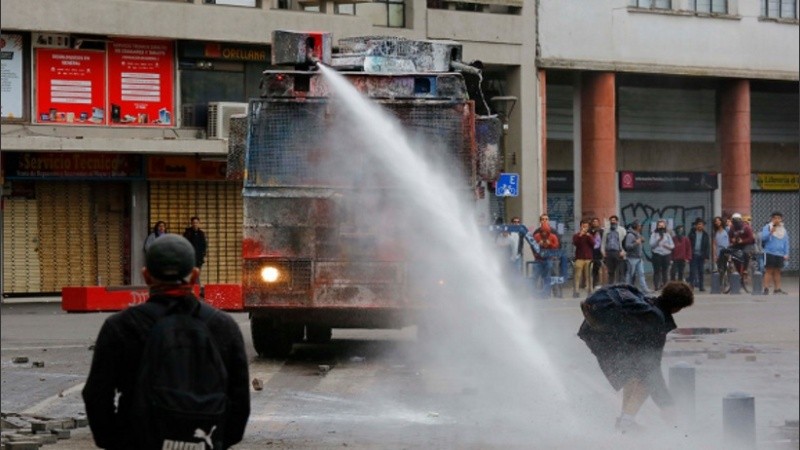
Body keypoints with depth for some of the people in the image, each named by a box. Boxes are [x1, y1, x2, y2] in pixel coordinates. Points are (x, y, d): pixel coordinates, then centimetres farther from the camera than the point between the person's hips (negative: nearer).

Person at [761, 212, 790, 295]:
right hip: (770, 253, -5)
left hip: (780, 254, 5)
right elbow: (763, 237, -13)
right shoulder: (767, 227, -1)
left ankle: (777, 288, 12)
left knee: (777, 271, 8)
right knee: (769, 271, -7)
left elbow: (786, 243, 15)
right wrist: (770, 232, -27)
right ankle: (766, 288, -6)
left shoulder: (783, 229, 13)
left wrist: (786, 254, 8)